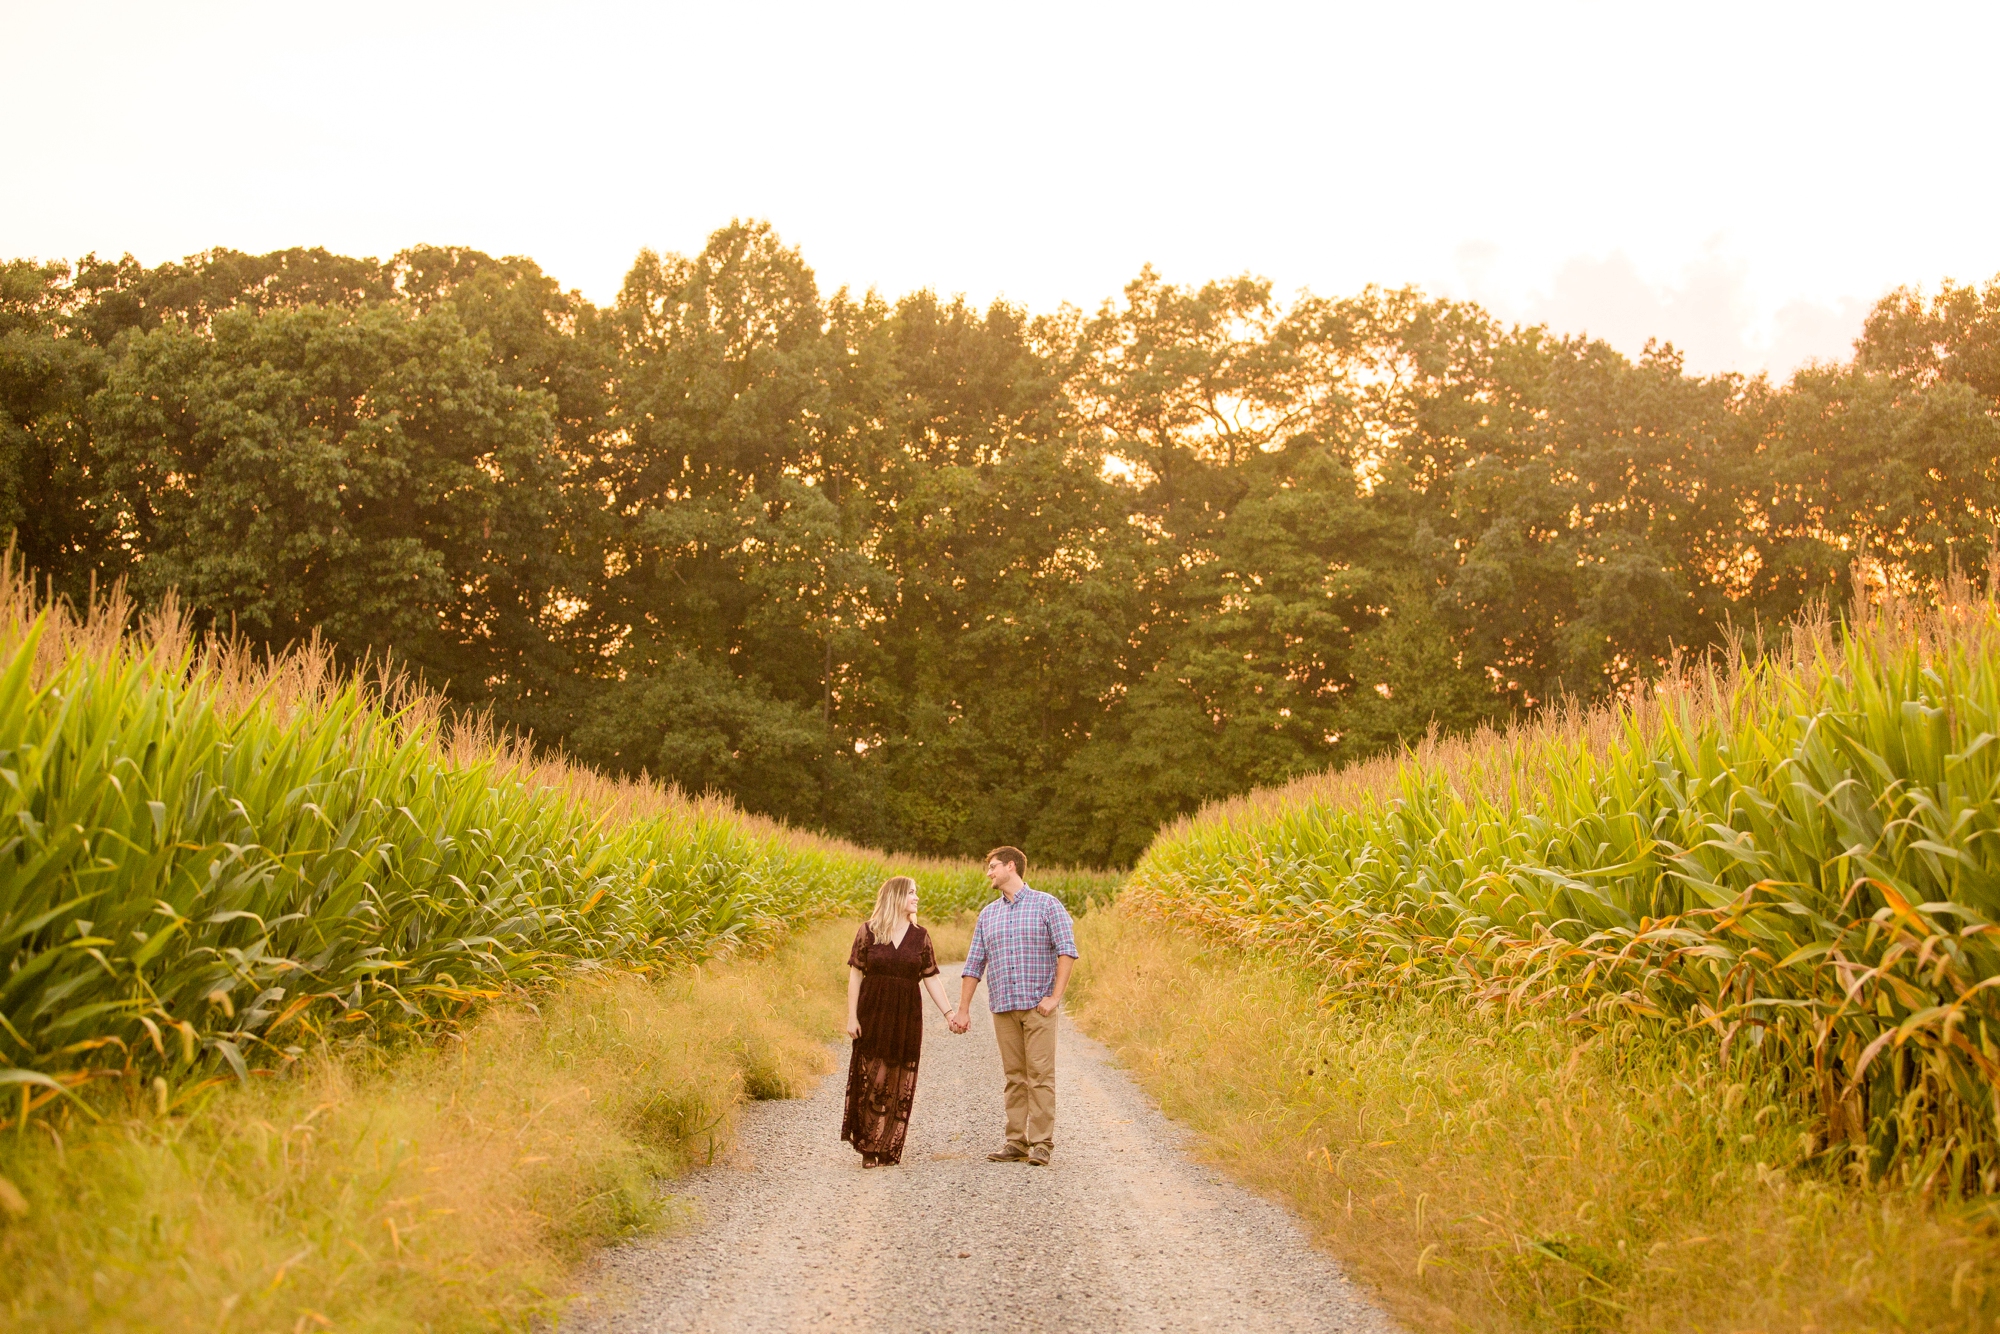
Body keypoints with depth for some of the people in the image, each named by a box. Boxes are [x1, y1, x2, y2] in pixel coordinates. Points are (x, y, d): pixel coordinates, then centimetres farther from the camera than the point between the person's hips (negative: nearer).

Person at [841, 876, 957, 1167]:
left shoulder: (920, 936, 7)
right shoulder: (868, 931, 0)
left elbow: (931, 979, 7)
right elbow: (855, 975, 0)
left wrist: (949, 1013, -2)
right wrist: (852, 1016, -6)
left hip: (906, 1017, 2)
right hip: (872, 1014, -2)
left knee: (899, 1083, 3)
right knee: (872, 1079, -3)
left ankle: (889, 1148, 15)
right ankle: (869, 1147, 8)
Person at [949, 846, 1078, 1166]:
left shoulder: (1046, 905, 1)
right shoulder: (988, 914, 16)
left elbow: (1067, 950, -5)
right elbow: (974, 964, 15)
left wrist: (1055, 996, -13)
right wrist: (963, 1010, 10)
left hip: (1038, 1006, -4)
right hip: (1003, 1007, 4)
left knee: (1040, 1074, -6)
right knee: (1014, 1077, 6)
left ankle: (1041, 1144, -4)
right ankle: (1017, 1142, 10)